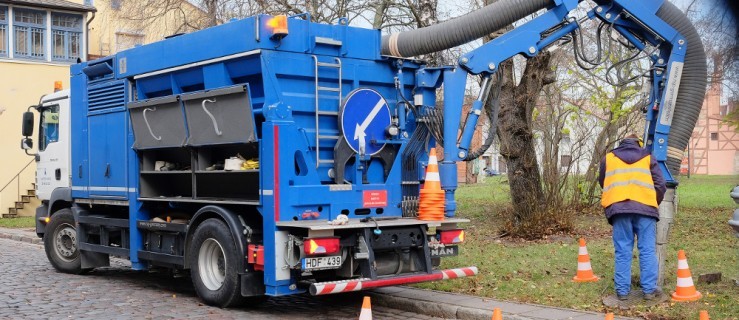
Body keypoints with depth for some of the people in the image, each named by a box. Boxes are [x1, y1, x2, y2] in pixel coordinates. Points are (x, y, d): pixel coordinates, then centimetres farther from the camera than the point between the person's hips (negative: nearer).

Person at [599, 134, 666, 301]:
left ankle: (622, 290, 3)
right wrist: (654, 204, 28)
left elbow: (603, 183, 27)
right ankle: (650, 289, 3)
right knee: (647, 250, 3)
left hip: (618, 207, 1)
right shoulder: (647, 158, 17)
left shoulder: (608, 158, 19)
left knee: (623, 251, 4)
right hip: (645, 206, -1)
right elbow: (660, 185, 13)